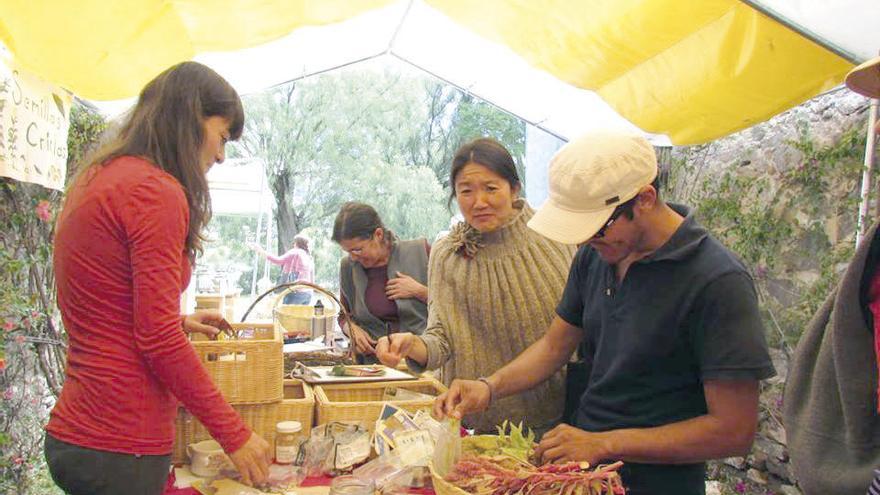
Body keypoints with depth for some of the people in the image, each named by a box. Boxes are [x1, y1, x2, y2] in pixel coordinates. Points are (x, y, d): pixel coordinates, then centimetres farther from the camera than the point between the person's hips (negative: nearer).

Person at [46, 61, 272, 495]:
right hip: (120, 448, -9)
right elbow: (158, 339, -20)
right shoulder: (156, 191, -16)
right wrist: (234, 435, -14)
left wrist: (178, 323, 21)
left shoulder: (95, 181, 12)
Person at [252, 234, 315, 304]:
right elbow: (312, 280, 17)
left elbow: (278, 260, -15)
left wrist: (261, 251, -13)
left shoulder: (295, 253, -3)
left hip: (296, 292, -7)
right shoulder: (309, 258, 17)